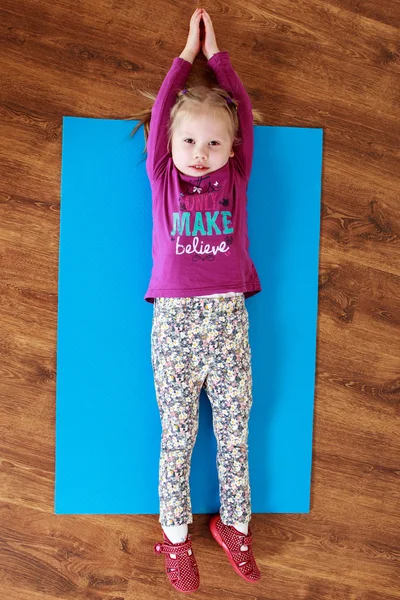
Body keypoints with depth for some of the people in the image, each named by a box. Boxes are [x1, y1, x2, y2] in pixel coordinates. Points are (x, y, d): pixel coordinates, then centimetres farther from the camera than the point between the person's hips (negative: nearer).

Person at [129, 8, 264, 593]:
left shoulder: (235, 178, 9)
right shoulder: (162, 179, 7)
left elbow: (245, 112, 8)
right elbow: (160, 113, 3)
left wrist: (216, 54, 17)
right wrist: (187, 54, 14)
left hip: (230, 321, 1)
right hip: (174, 323, -1)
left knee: (234, 435, 12)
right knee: (177, 439, 10)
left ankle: (234, 524, 33)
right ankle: (175, 534, 29)